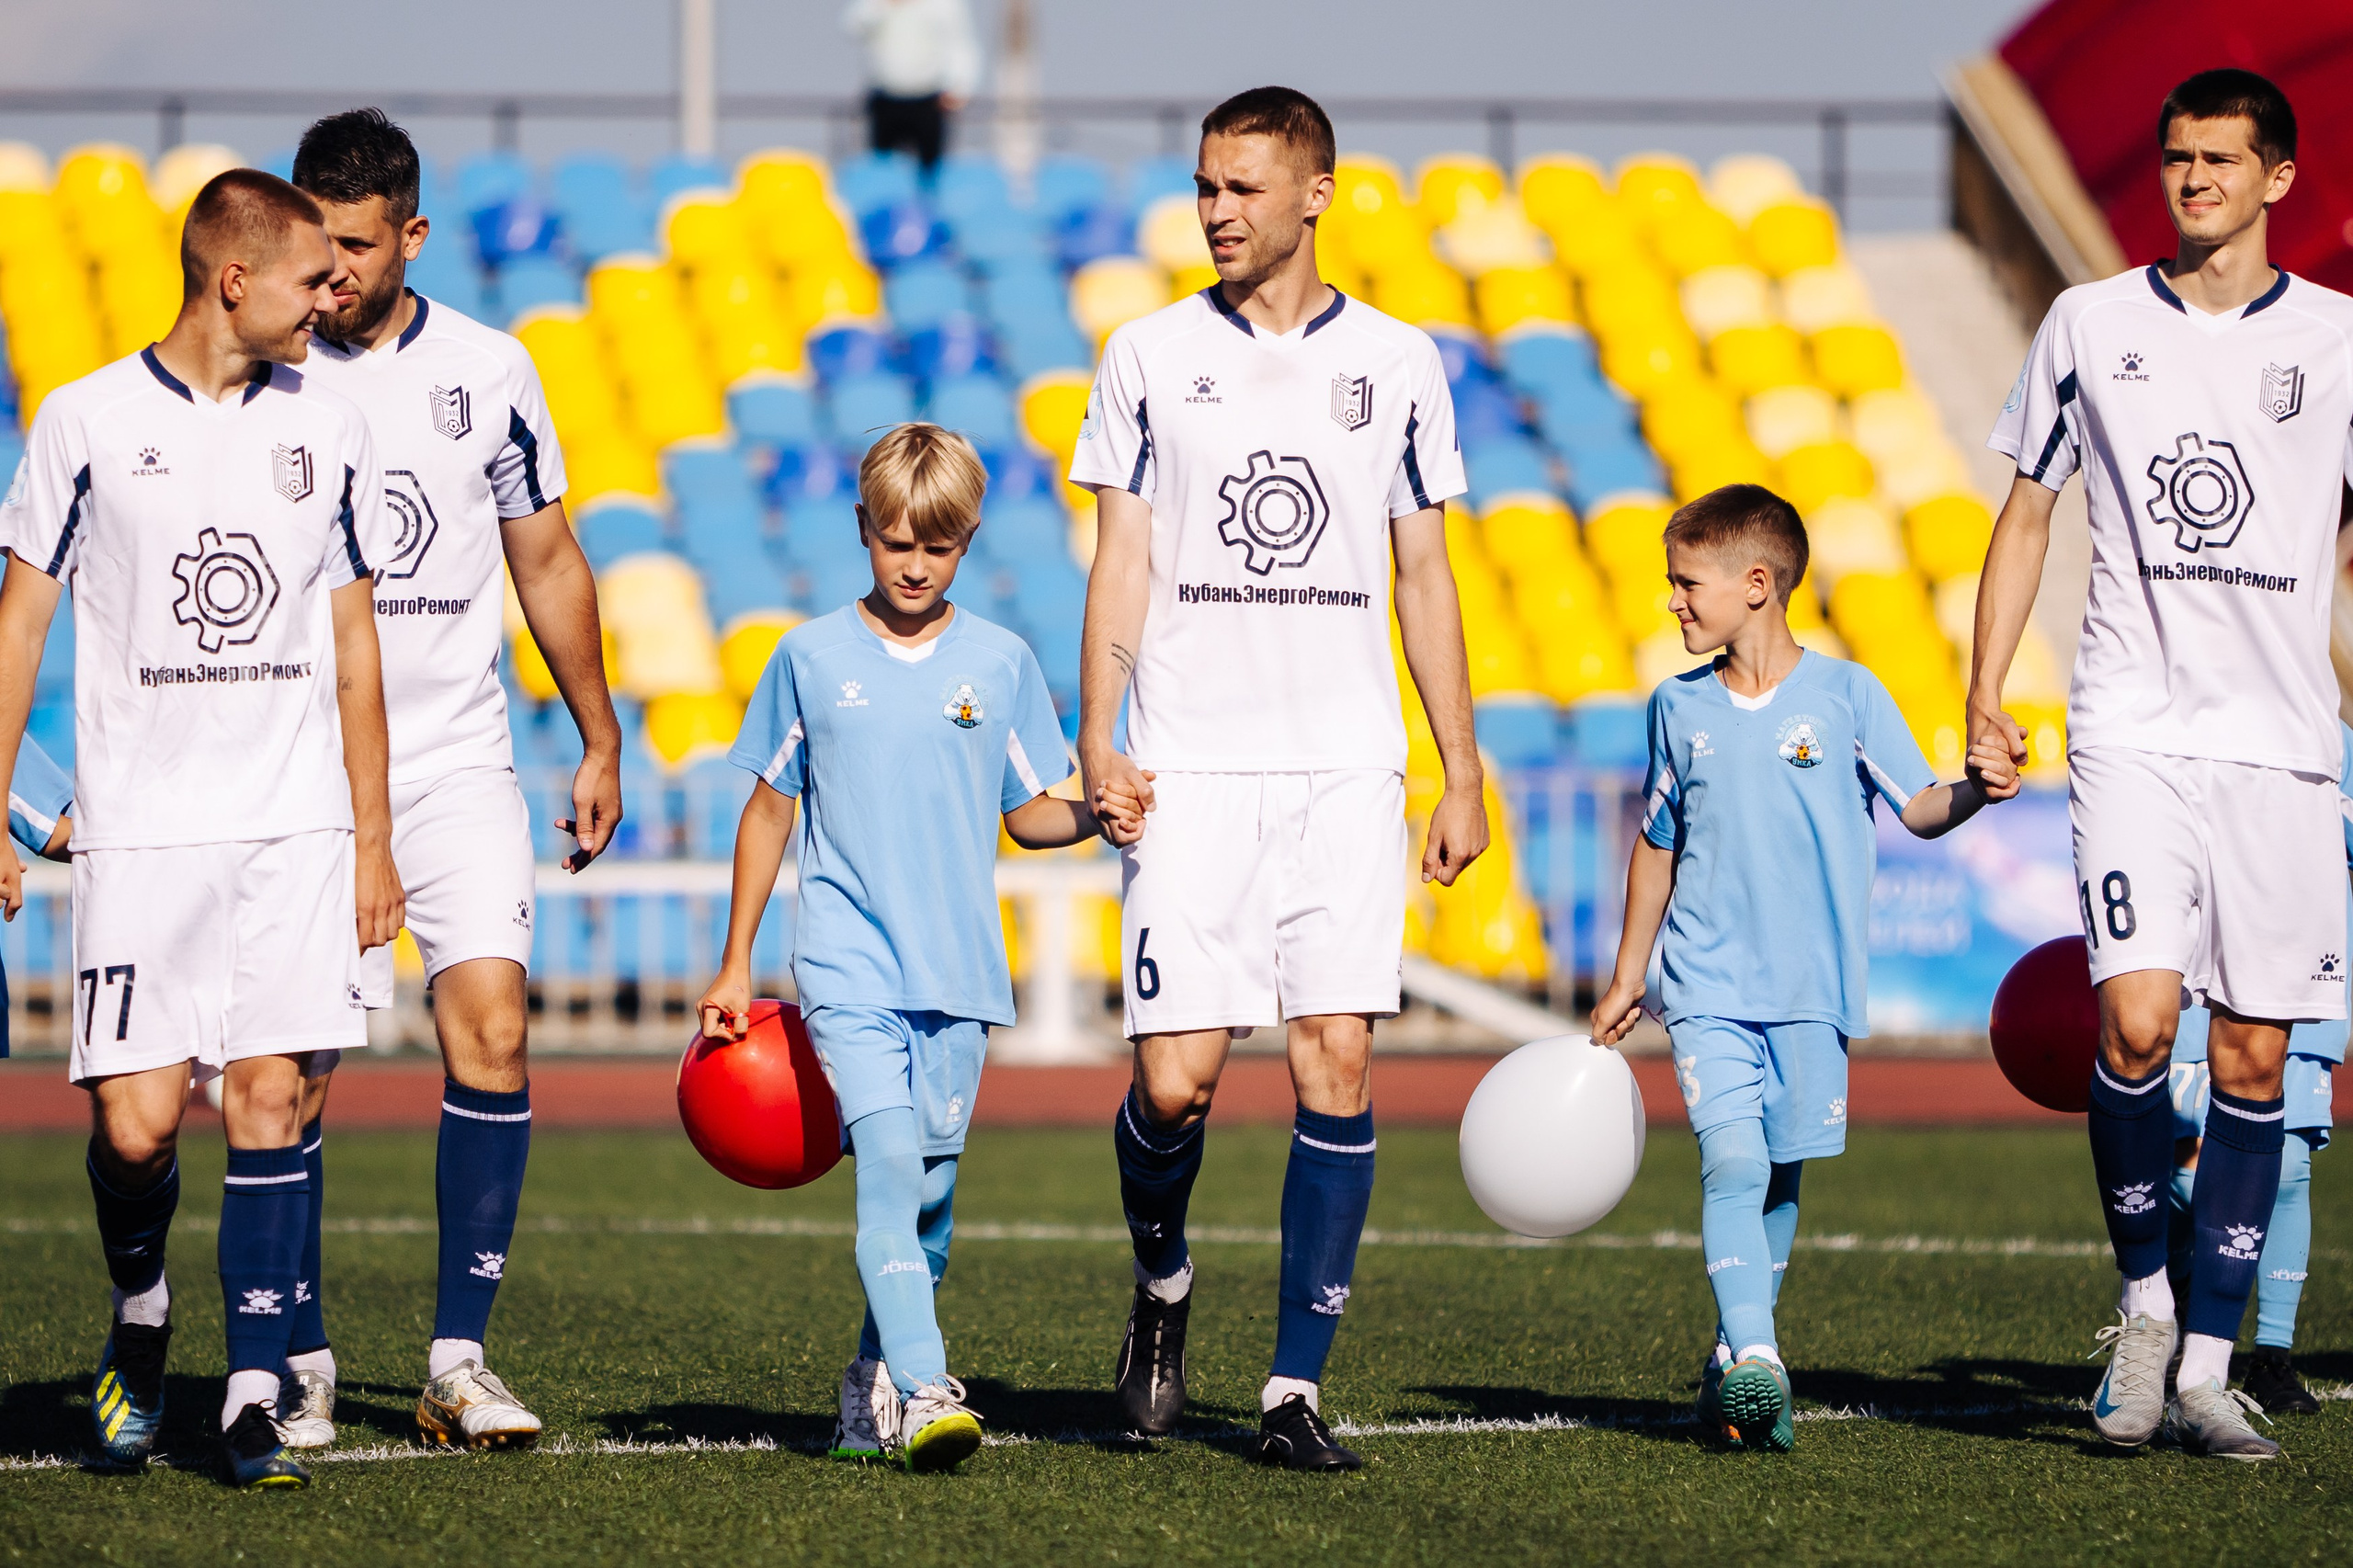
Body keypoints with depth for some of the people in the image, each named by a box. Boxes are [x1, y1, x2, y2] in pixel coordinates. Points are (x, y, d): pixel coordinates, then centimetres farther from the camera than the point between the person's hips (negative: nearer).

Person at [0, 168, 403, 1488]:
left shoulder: (329, 428, 9)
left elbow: (353, 640, 14)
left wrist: (374, 837, 12)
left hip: (296, 830, 2)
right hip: (142, 829, -2)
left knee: (271, 1098, -6)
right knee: (139, 1123, -8)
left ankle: (256, 1402, -2)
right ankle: (140, 1319, 22)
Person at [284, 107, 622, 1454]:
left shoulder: (488, 372, 4)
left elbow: (547, 562, 13)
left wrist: (601, 743, 13)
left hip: (458, 761, 1)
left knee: (492, 1025, -13)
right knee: (293, 1066, -2)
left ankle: (461, 1362, -8)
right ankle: (304, 1365, 11)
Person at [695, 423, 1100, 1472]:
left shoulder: (999, 664, 8)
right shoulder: (813, 657, 5)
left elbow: (1028, 812, 13)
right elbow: (769, 808, 11)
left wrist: (1093, 817, -10)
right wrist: (735, 968, 11)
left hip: (958, 971, 3)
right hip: (848, 963, -2)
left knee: (930, 1189, 5)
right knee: (888, 1161, -19)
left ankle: (874, 1385, 23)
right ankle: (925, 1395, -29)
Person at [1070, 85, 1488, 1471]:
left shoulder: (1398, 361, 8)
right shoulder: (1152, 356, 6)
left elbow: (1425, 579, 12)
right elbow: (1122, 563, 6)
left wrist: (1464, 773, 8)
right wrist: (1099, 741, -6)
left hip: (1348, 770, 1)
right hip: (1191, 771, -1)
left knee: (1340, 1062, -7)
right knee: (1178, 1076, -9)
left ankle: (1297, 1388, -1)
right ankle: (1163, 1282, 23)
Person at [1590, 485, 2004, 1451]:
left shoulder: (1845, 694, -1)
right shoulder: (1680, 708, 8)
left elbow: (1918, 809, -1)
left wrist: (1978, 792, -24)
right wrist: (1625, 979, 21)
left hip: (1811, 986, -1)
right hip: (1708, 983, 1)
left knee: (1780, 1177, 4)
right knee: (1733, 1161, -16)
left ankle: (1733, 1358, 18)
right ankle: (1753, 1359, -23)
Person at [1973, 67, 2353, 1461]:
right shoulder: (2092, 325, 7)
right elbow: (2028, 510, 15)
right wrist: (1986, 691, 7)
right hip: (2133, 730, -1)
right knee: (2137, 1019, -17)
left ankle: (2206, 1370, 7)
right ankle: (2143, 1296, 6)